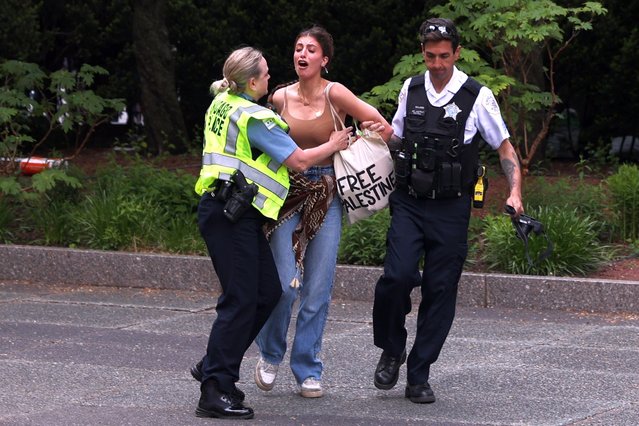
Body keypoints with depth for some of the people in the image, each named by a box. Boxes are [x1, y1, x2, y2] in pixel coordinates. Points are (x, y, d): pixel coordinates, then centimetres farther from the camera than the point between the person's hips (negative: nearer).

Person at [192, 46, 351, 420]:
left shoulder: (223, 104, 14)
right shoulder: (254, 117, -13)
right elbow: (299, 161, -10)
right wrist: (333, 146, 7)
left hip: (230, 213, 10)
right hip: (231, 216, -10)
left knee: (269, 291, 12)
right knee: (241, 301, -9)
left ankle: (214, 367, 17)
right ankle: (214, 392, -10)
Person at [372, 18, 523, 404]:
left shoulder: (477, 97, -2)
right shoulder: (411, 90, 7)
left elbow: (505, 148, 4)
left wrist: (515, 193, -8)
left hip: (451, 209, -1)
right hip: (409, 203, 1)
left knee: (440, 290, 0)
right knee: (397, 277, -17)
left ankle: (419, 378, 9)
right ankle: (391, 351, 8)